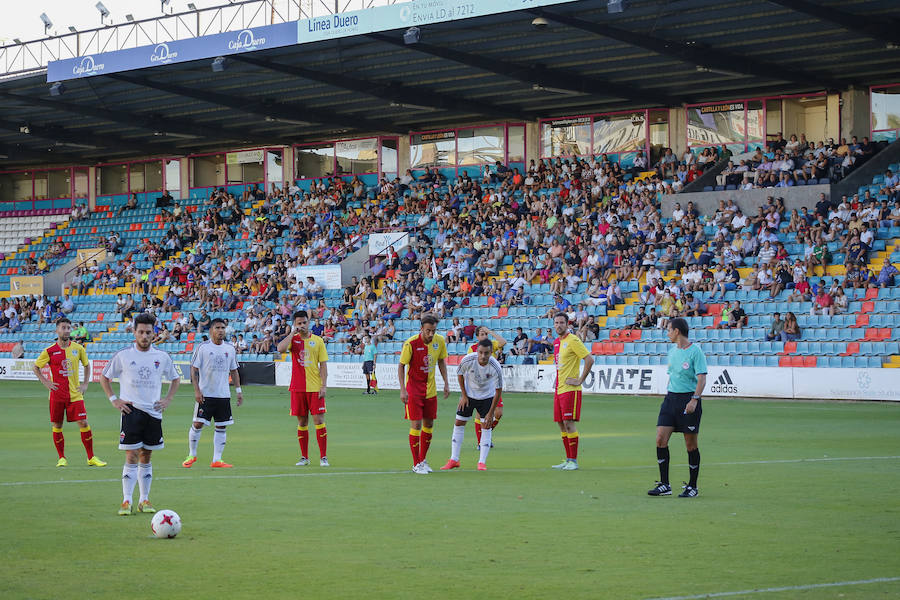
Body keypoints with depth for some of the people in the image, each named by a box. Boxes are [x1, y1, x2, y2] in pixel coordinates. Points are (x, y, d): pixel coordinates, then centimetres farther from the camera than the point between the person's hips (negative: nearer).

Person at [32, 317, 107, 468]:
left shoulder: (78, 348, 3)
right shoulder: (50, 351, -2)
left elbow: (87, 365, 19)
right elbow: (35, 367, 9)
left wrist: (85, 384, 9)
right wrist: (45, 382, -2)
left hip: (75, 393, 1)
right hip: (57, 394, -1)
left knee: (84, 423, -6)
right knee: (57, 426, 3)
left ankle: (91, 458, 1)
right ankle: (61, 458, 16)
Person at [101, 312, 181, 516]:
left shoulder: (162, 357, 6)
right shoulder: (123, 356, -1)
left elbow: (175, 379, 21)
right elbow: (104, 377, 10)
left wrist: (167, 399, 9)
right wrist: (114, 400, 0)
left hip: (153, 413, 3)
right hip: (131, 410, -3)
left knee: (146, 457, 9)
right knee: (132, 457, -10)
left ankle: (144, 500, 15)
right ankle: (126, 501, -8)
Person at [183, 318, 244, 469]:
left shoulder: (230, 349, 10)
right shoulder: (202, 348, -3)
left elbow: (234, 371, 17)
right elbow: (194, 369, -4)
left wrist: (238, 390, 10)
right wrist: (197, 390, -12)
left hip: (224, 395, 4)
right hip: (205, 394, -4)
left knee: (221, 427, 2)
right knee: (198, 424, -4)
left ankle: (217, 460, 6)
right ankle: (192, 455, 12)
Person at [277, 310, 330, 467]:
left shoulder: (318, 341, 5)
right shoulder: (293, 339, 5)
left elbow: (323, 364, 3)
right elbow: (281, 348, -17)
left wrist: (324, 385, -5)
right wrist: (293, 333, -11)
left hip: (315, 388, -1)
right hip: (298, 388, 1)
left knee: (319, 420, -6)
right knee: (302, 422, 5)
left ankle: (323, 457, -2)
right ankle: (304, 457, 13)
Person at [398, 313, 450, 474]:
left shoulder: (439, 341, -4)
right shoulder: (411, 343, -19)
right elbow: (401, 365, -12)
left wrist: (446, 383, 7)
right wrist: (402, 389, -18)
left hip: (430, 391, 5)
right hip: (413, 390, -5)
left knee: (429, 425, 9)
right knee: (416, 425, -7)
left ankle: (423, 460, 24)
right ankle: (416, 464, 2)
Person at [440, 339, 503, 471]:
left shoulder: (495, 367, -30)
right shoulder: (467, 360, -27)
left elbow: (498, 391, -19)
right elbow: (460, 374, -5)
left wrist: (491, 413, -18)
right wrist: (464, 395, -5)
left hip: (487, 396, -1)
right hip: (468, 394, 1)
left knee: (486, 426, -6)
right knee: (459, 423, 1)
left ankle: (482, 462, 0)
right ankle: (454, 460, 9)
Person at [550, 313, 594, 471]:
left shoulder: (572, 340, -12)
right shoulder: (556, 342, 15)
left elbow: (589, 359, -18)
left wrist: (580, 380, -16)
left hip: (570, 389, -9)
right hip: (559, 389, 9)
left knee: (569, 423, -10)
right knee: (561, 424, 9)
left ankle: (573, 461, -6)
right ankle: (568, 459, 14)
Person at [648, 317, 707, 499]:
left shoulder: (695, 351, -9)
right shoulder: (672, 351, 14)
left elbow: (702, 379, -14)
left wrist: (694, 400, -24)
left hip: (689, 399, -7)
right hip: (671, 398, 7)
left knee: (691, 444, 0)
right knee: (660, 439, -4)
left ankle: (692, 486, 11)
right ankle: (664, 485, 1)